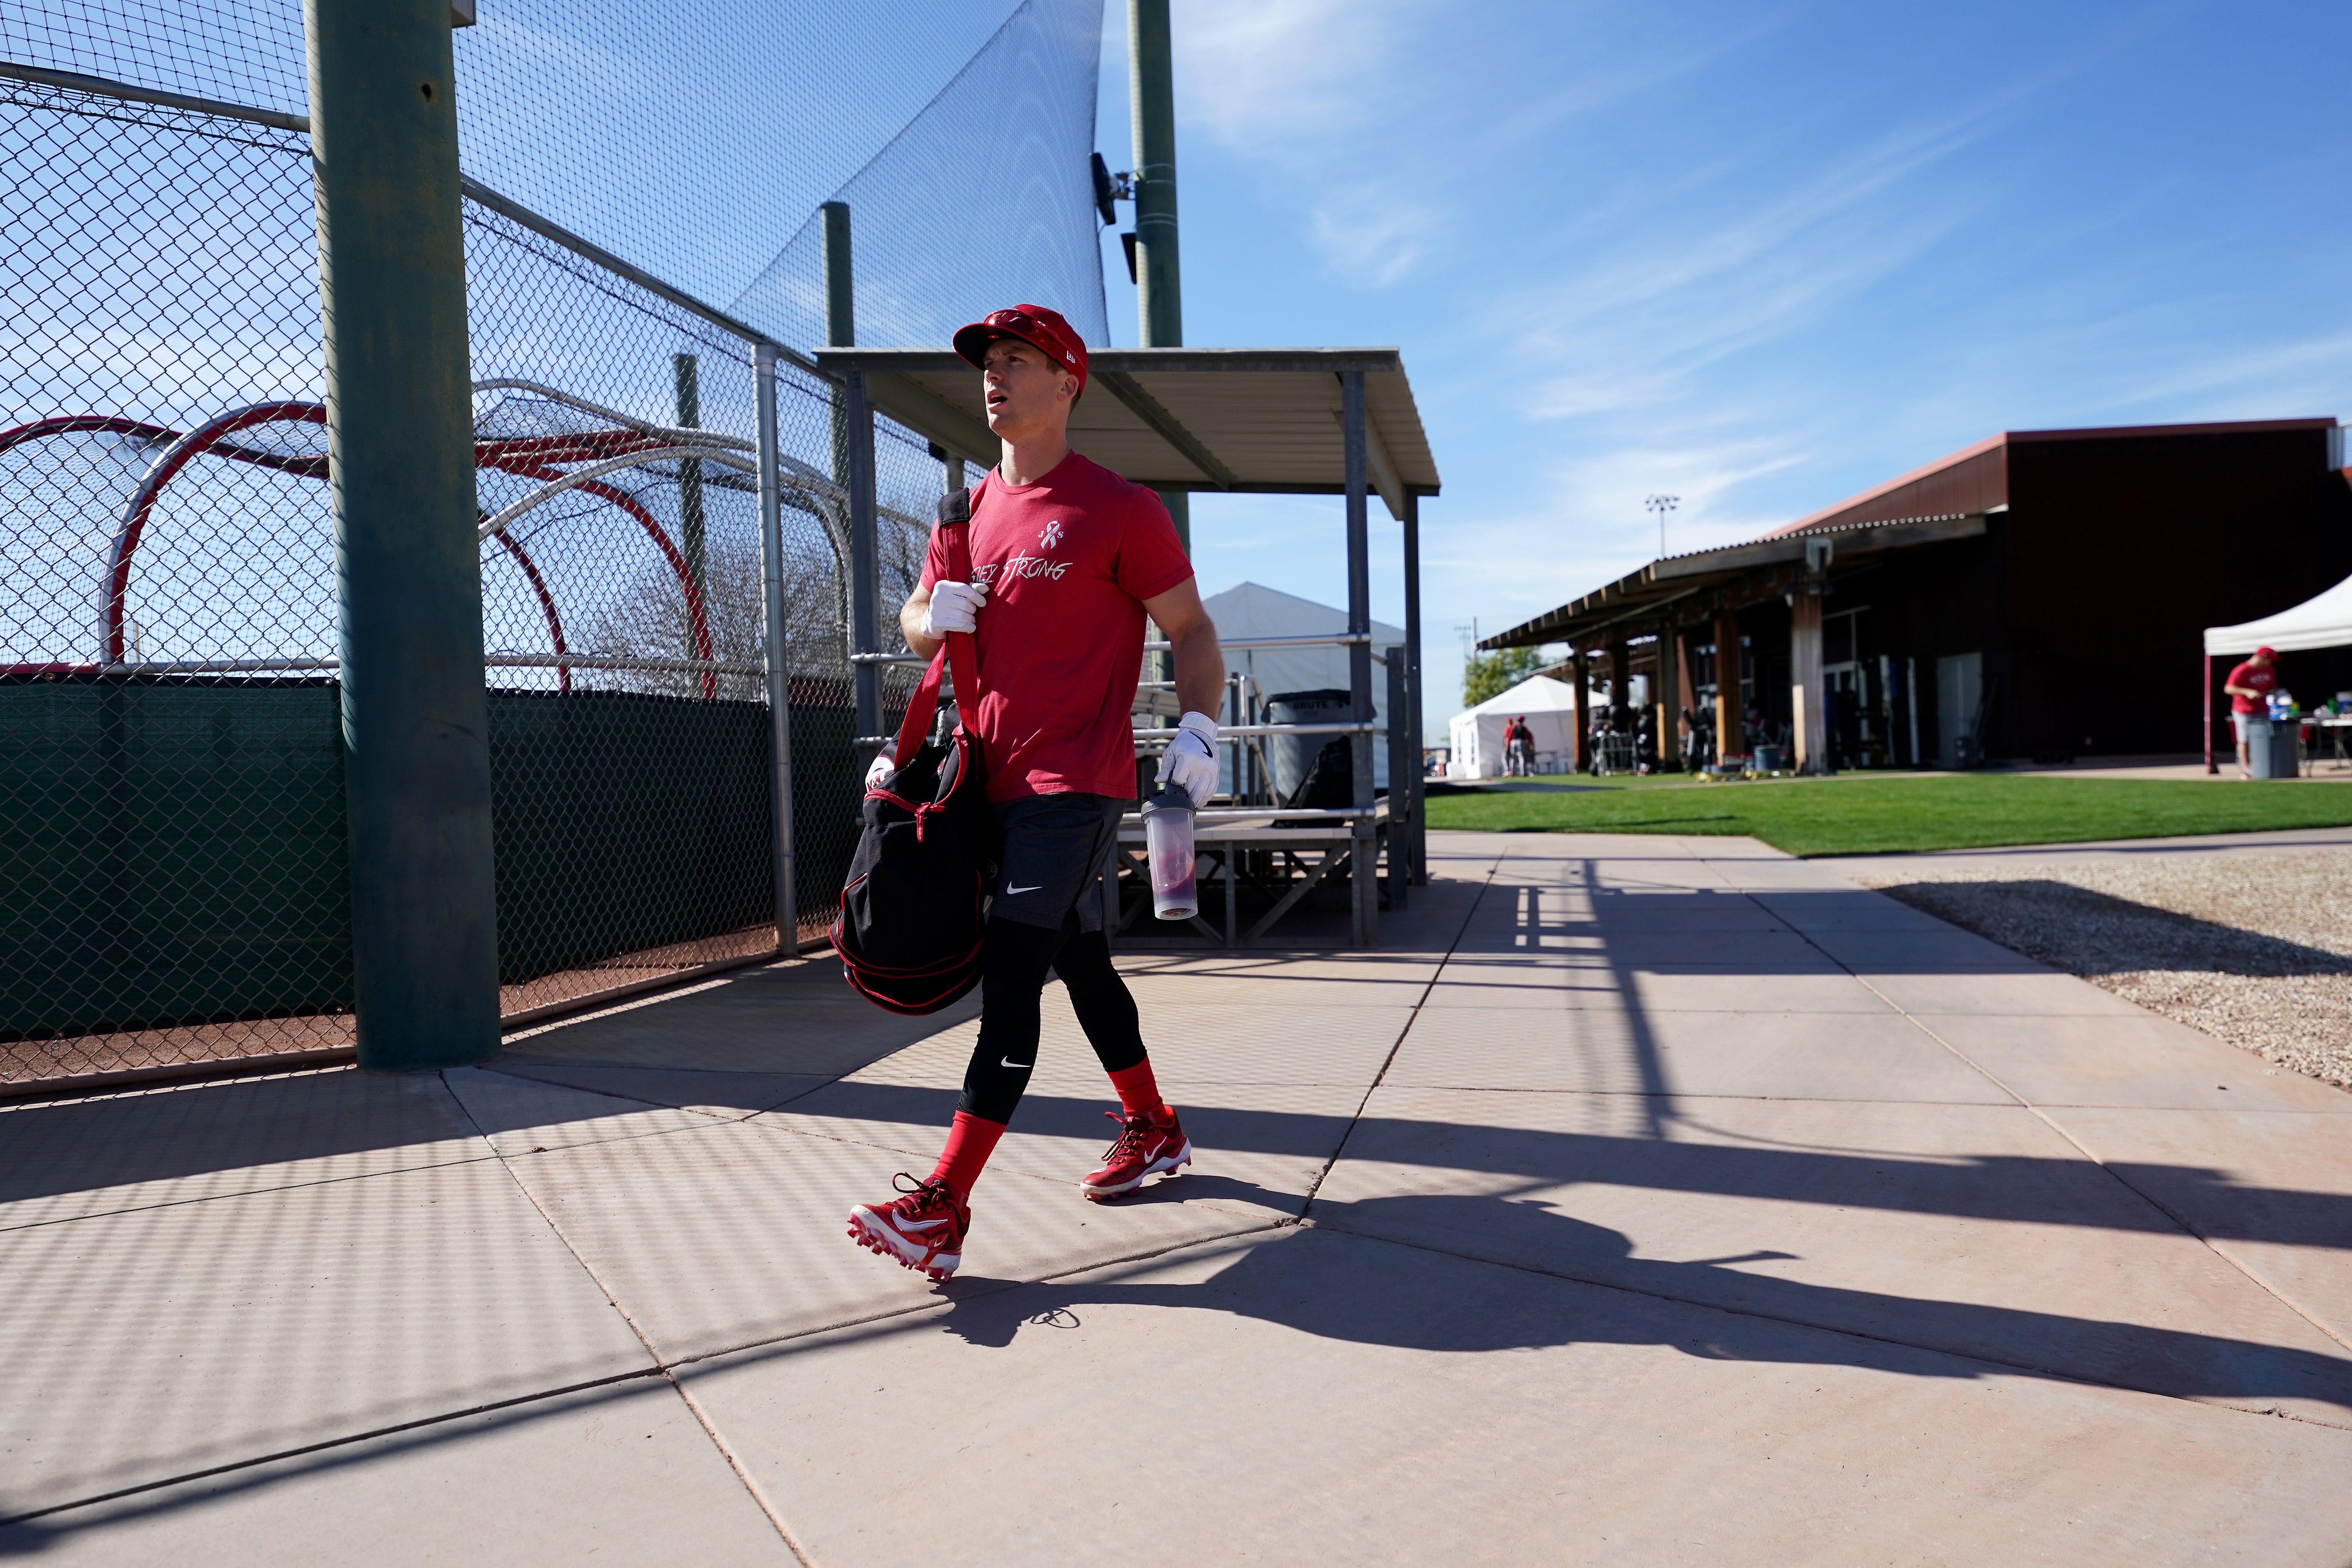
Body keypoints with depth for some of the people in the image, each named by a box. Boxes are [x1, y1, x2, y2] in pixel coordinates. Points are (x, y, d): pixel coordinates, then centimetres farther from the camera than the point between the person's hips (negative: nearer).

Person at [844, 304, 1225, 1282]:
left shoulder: (1117, 507, -6)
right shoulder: (970, 512, 14)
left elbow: (1190, 629, -4)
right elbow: (916, 622, 23)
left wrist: (1197, 726, -21)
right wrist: (933, 614, -1)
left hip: (1076, 782, -7)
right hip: (999, 779, 8)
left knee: (1010, 974, -12)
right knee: (1079, 961, 16)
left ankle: (942, 1207, -12)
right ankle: (1153, 1131, 33)